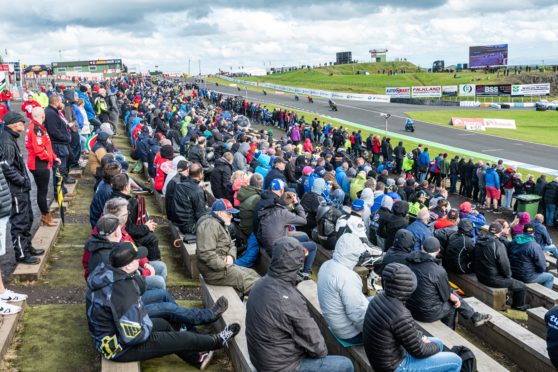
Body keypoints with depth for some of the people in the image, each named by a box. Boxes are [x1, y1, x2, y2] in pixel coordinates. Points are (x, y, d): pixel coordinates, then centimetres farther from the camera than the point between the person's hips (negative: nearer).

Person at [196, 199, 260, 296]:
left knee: (252, 273, 1)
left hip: (224, 265, 10)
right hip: (214, 271, -10)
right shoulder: (209, 225, -18)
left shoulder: (221, 224, 18)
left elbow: (231, 244, 22)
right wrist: (225, 267, -21)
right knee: (246, 279, -15)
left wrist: (231, 256, -2)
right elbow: (206, 254, -27)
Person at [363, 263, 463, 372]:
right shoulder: (400, 315, -33)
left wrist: (420, 336, 4)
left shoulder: (381, 297, -6)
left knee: (438, 343, 24)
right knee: (455, 361, 0)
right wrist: (435, 346, 0)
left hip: (384, 356, 9)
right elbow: (418, 351, -19)